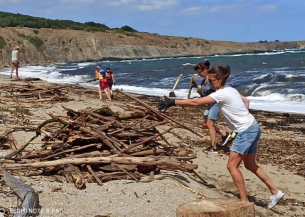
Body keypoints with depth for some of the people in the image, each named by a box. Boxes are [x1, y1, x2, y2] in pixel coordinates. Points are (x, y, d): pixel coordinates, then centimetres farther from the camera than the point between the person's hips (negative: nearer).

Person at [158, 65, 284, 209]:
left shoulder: (222, 94, -20)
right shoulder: (230, 90, 8)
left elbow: (196, 102, -25)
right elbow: (246, 102, 22)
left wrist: (173, 102, -24)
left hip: (246, 131, -10)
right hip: (252, 128, 10)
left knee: (232, 166, -7)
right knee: (250, 165, 19)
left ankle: (245, 201, -2)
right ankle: (275, 192, 29)